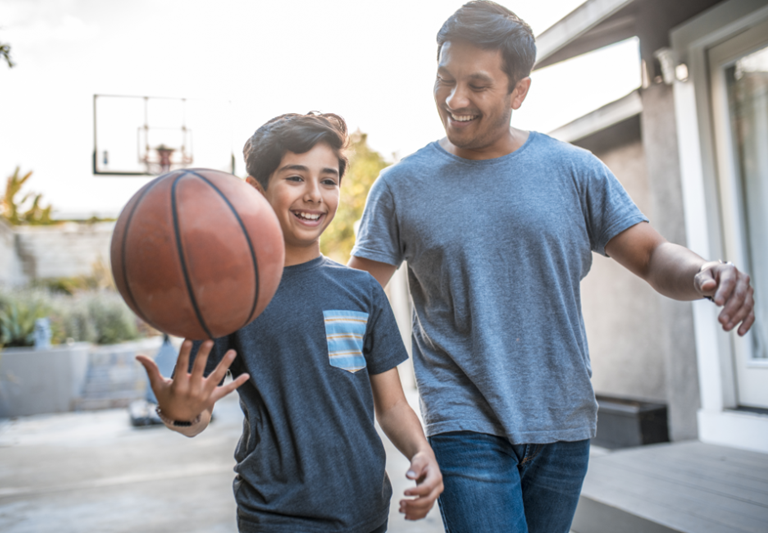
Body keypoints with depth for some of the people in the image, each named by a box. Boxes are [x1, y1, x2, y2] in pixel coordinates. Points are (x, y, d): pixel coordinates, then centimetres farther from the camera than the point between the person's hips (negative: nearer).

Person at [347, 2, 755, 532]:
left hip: (564, 423, 3)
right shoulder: (401, 185, -2)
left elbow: (653, 255, 1)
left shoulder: (574, 170, 0)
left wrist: (705, 273, -21)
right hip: (466, 425, -2)